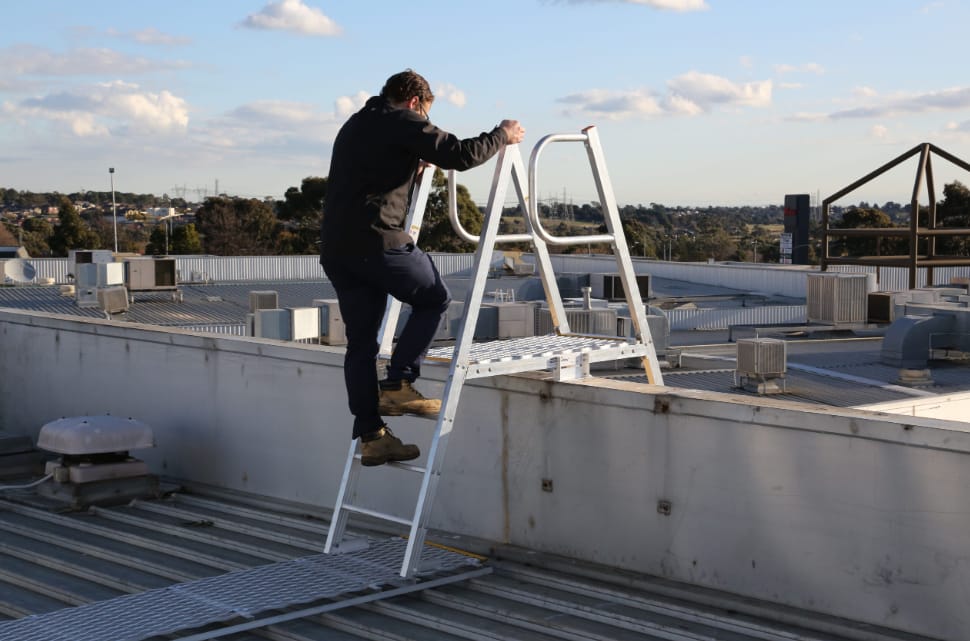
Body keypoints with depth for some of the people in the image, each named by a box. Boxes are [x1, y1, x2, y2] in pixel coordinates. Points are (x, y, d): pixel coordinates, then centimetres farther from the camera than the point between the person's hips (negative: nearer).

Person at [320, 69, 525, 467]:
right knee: (434, 299, 12)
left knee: (360, 343, 9)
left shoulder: (353, 126, 27)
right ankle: (398, 385, 2)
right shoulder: (403, 122, 1)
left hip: (334, 248, 8)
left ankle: (371, 437, 10)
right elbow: (462, 155, -6)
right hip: (377, 240, -8)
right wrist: (503, 135, 10)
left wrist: (415, 167, 49)